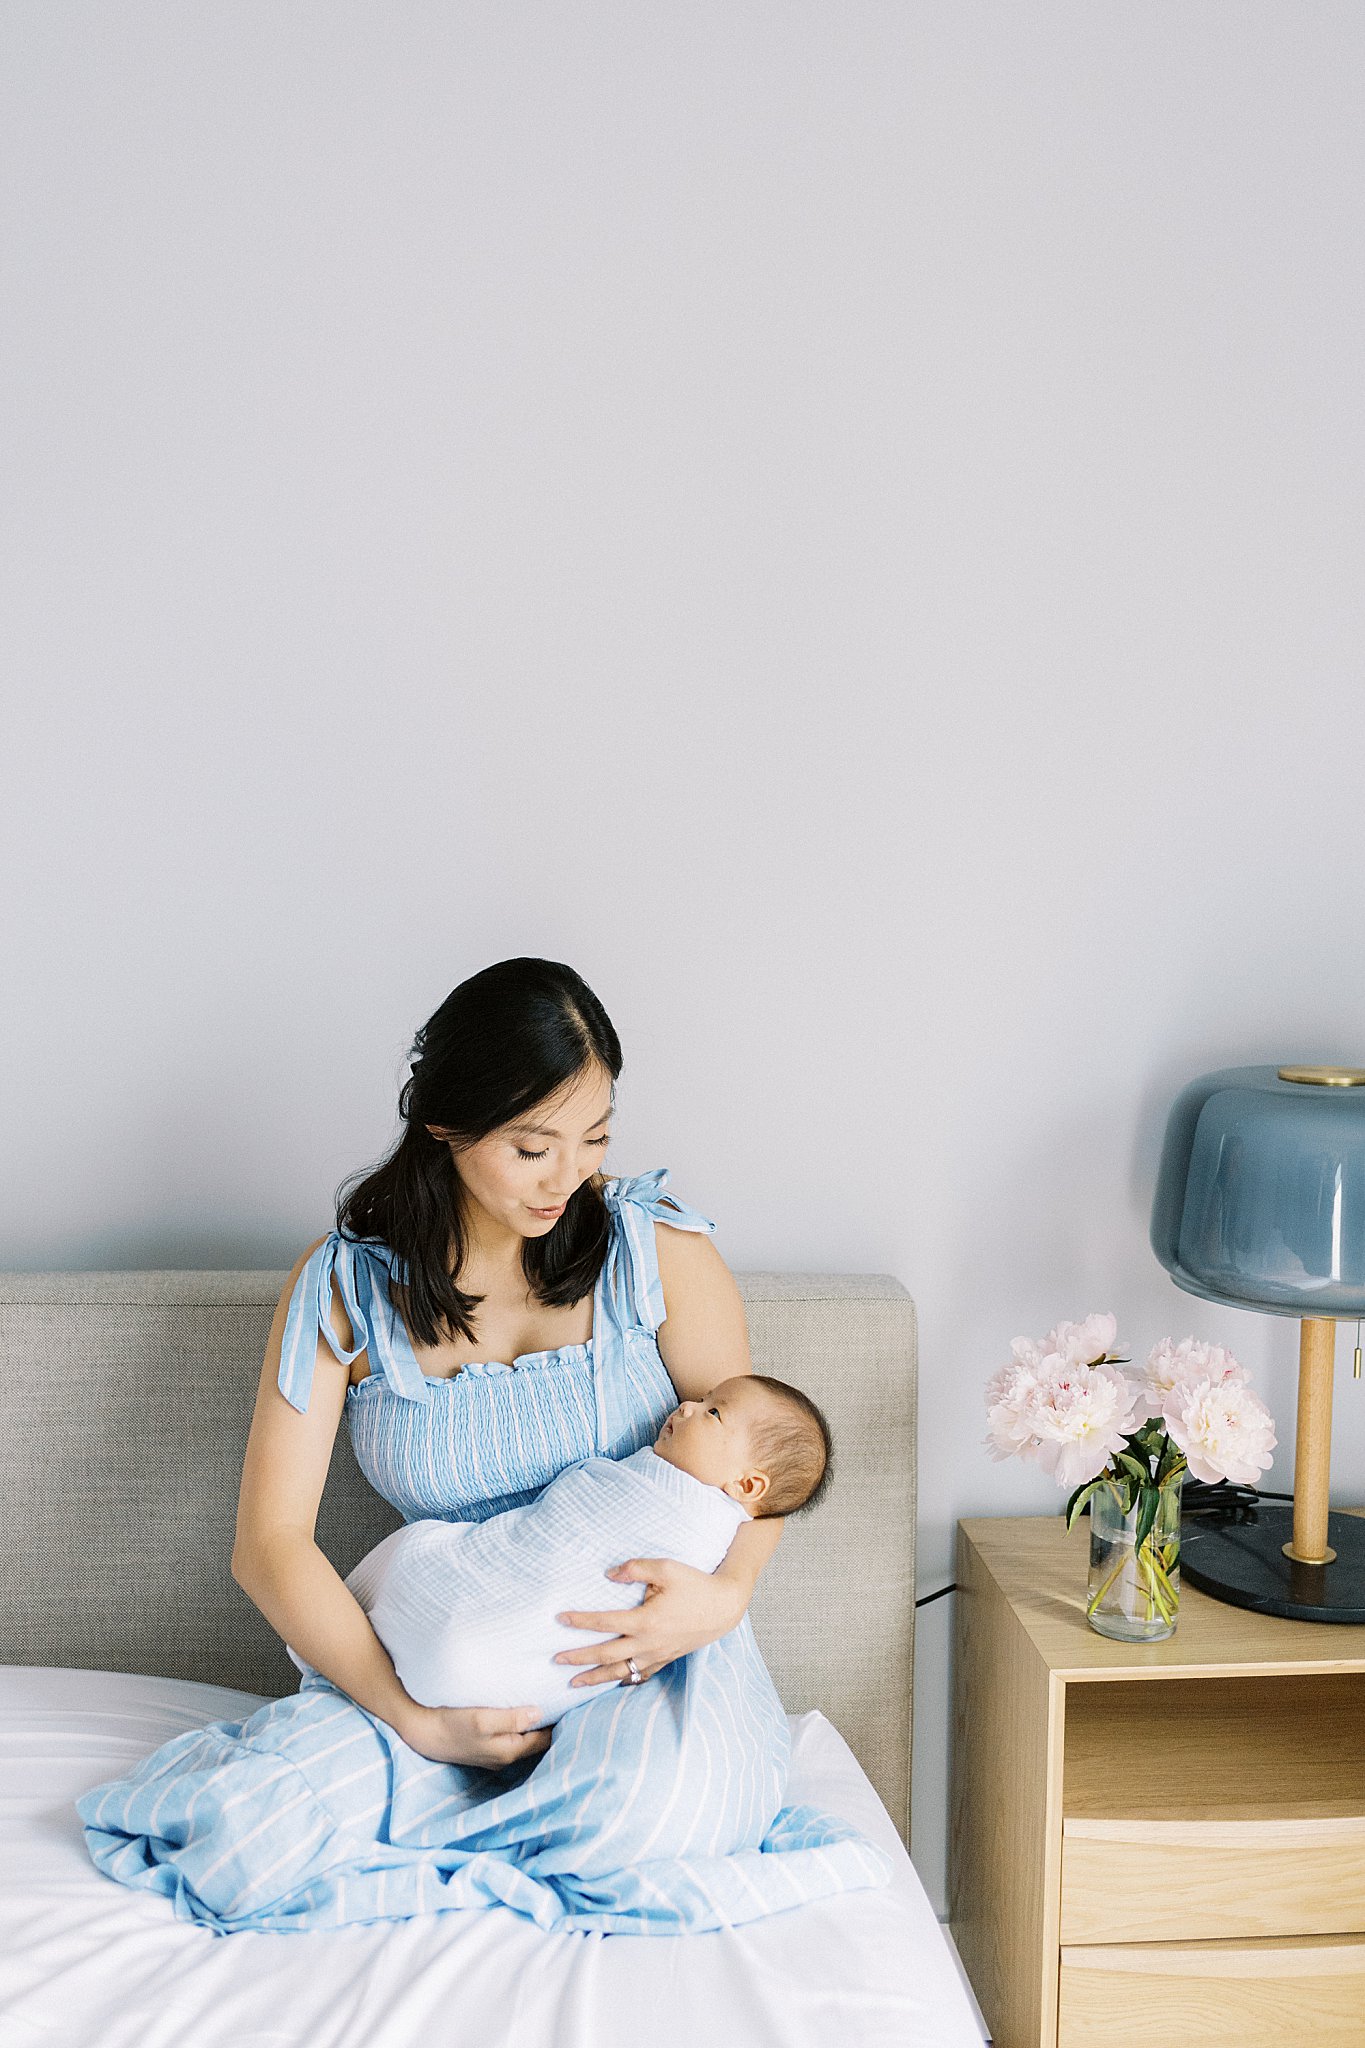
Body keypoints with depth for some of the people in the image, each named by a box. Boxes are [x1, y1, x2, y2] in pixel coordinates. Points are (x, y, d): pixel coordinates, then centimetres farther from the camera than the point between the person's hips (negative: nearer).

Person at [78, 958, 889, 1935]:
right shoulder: (346, 1285, -4)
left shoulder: (658, 1247, -4)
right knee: (243, 1836, -26)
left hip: (643, 1634, 0)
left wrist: (725, 1591, -22)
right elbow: (270, 1542, -8)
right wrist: (415, 1720, -19)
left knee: (659, 1809, -35)